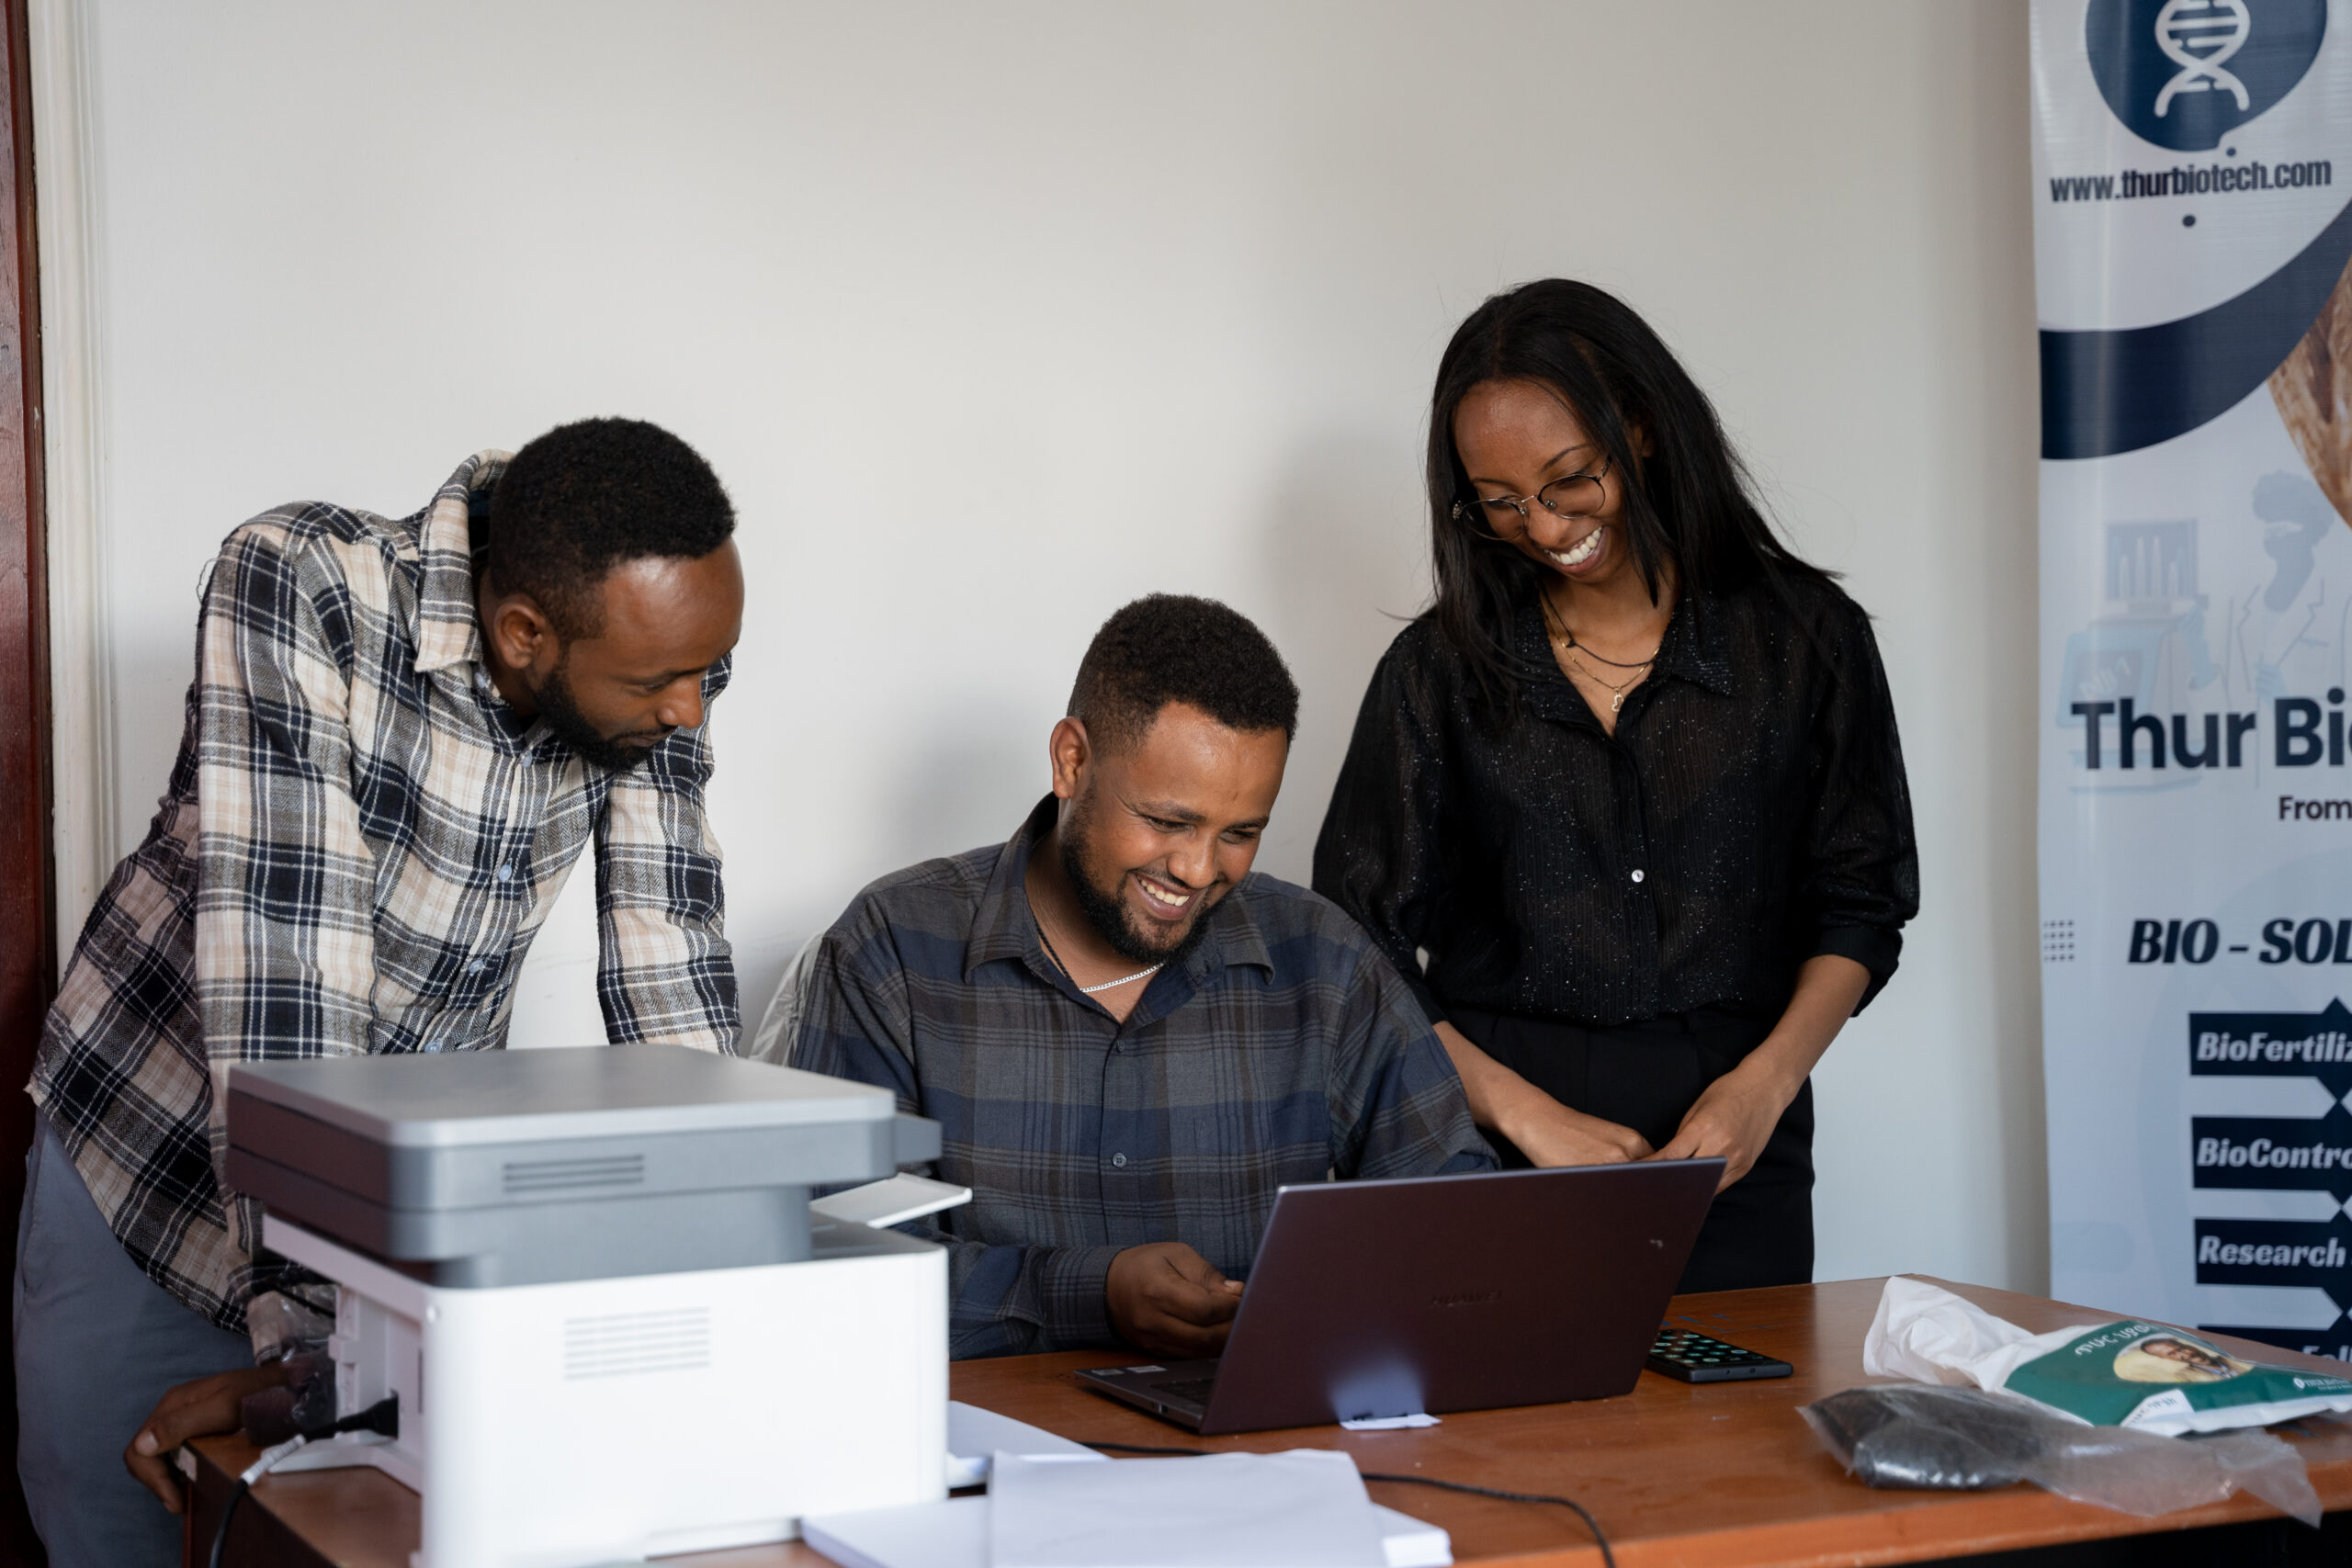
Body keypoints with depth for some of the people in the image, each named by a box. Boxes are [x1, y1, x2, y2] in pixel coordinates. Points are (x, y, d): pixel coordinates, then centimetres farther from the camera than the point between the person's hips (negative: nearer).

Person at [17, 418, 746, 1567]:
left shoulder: (660, 649, -15)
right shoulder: (297, 586, -29)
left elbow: (667, 968, -11)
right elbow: (283, 951, -34)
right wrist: (298, 1321, -36)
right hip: (157, 1148, -3)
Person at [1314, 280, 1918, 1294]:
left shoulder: (1803, 636, 4)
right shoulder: (1440, 667, 4)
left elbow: (1861, 904, 8)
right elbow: (1361, 943, 1)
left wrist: (1766, 1079, -9)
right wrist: (1523, 1109, -11)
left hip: (1729, 1160, 1)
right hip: (1496, 1163, 0)